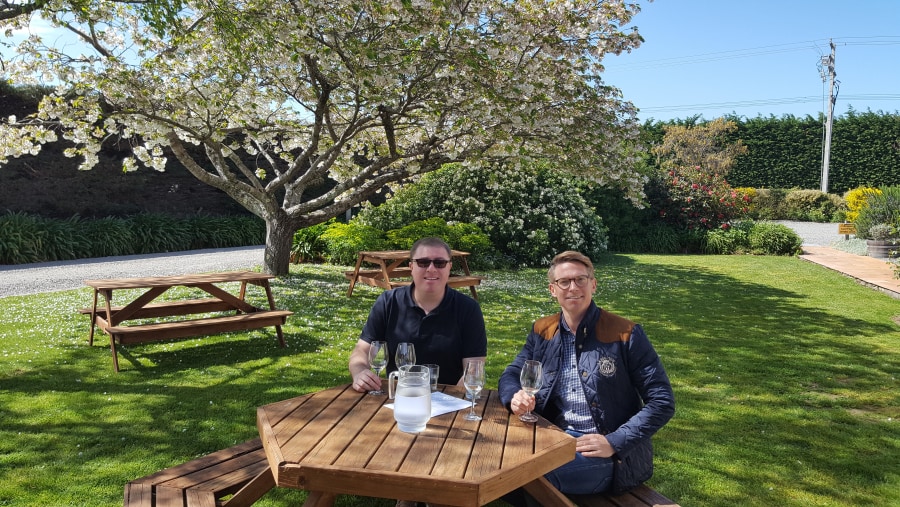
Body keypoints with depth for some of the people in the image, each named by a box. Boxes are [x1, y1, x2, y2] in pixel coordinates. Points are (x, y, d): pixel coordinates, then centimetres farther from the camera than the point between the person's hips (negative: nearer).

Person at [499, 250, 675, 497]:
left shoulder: (625, 333, -7)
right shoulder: (542, 331, 7)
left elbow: (662, 402, -7)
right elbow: (511, 375, 10)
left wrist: (615, 442, -18)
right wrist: (516, 397, -15)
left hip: (611, 454, -4)